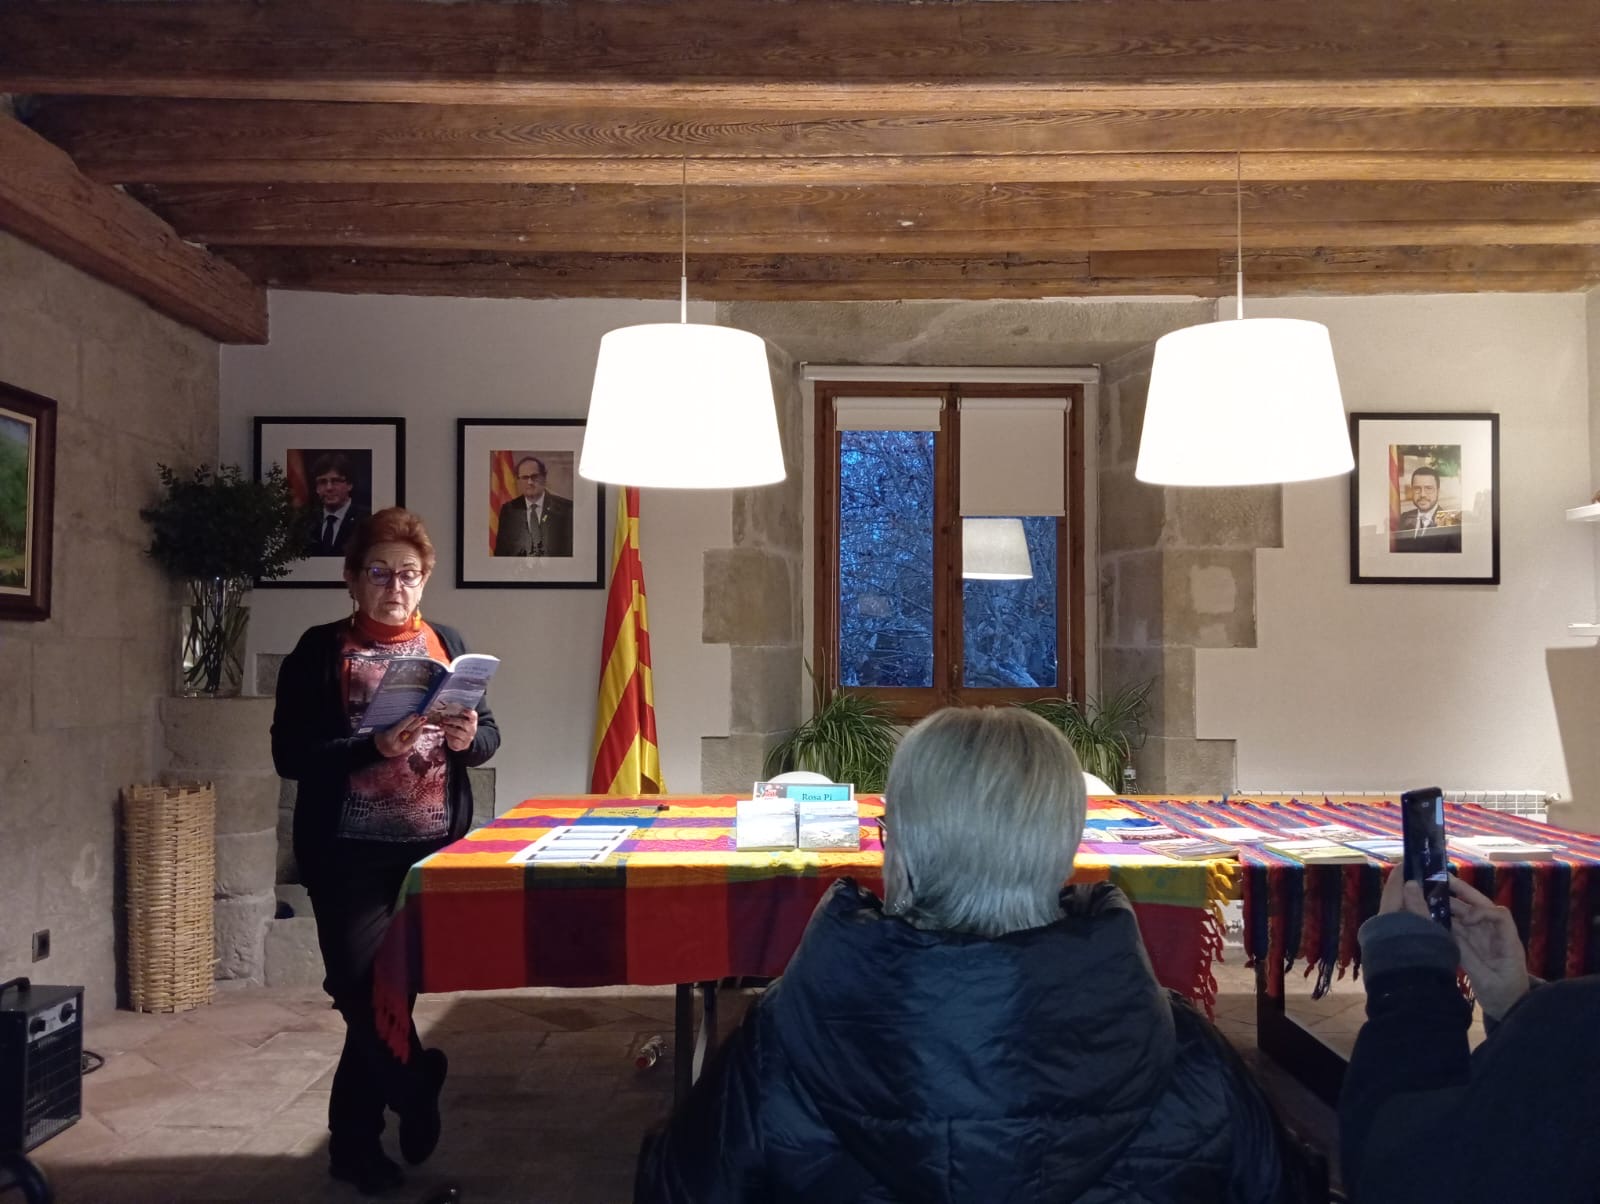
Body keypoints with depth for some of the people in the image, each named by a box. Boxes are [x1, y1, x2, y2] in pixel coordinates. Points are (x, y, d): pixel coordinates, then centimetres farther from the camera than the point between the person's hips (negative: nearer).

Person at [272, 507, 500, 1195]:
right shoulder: (321, 651, -2)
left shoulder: (446, 644, 8)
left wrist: (468, 738, -13)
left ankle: (353, 1139, 28)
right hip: (350, 853, -3)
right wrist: (374, 748, -22)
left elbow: (489, 736, 10)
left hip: (433, 847, 3)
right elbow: (290, 754, -9)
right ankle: (416, 1091, 21)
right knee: (368, 986, -8)